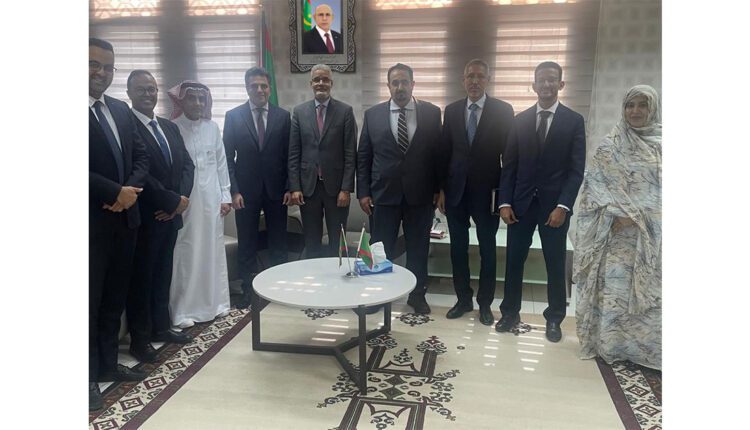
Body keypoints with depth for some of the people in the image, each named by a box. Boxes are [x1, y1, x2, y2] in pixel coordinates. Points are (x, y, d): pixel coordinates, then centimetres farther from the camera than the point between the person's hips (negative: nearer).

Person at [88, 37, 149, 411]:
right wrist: (115, 192, -15)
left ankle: (108, 364, 30)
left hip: (124, 218, 7)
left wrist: (130, 190, -7)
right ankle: (89, 375, 18)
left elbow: (140, 156, 10)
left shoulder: (120, 110, 13)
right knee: (90, 300, 4)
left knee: (115, 298, 16)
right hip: (91, 222, -7)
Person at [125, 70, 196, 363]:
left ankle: (160, 327, 30)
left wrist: (180, 199, -8)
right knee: (141, 277, 5)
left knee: (163, 274, 16)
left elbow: (187, 164, 9)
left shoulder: (170, 127, 13)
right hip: (144, 217, -7)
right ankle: (139, 338, 18)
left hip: (170, 215, 7)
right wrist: (173, 200, -16)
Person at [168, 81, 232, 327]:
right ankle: (183, 310, 11)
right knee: (186, 254, 1)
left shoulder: (212, 127, 6)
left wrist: (225, 195, 6)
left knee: (213, 251, 11)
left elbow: (221, 162, 9)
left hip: (211, 199, 4)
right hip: (184, 201, -4)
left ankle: (214, 302, 24)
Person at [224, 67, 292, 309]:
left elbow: (290, 155, 4)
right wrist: (233, 191, -8)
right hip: (246, 191, 0)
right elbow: (228, 158, 0)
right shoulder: (233, 116, 1)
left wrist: (289, 188, -3)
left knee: (279, 244, 8)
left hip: (276, 190, 1)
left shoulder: (283, 116, 3)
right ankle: (248, 290, 19)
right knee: (247, 244, 7)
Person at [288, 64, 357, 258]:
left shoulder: (345, 111, 0)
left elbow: (350, 153, -3)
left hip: (336, 186, -1)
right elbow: (293, 153, 4)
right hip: (308, 186, 2)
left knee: (337, 242, 7)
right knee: (311, 242, 10)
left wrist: (346, 189, -9)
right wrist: (294, 188, -3)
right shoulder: (299, 111, 6)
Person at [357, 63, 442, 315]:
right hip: (384, 194, 0)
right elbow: (363, 157, 4)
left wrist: (438, 189, 1)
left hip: (420, 195, 0)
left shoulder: (431, 113, 1)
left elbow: (439, 153, 4)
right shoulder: (373, 114, 2)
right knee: (381, 249, 7)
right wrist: (363, 192, -1)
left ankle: (417, 294, 27)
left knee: (418, 248, 11)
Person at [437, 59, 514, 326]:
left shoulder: (503, 110, -2)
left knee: (487, 249, 8)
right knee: (458, 248, 9)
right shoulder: (452, 110, 6)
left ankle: (485, 303, 22)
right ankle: (463, 299, 24)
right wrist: (441, 189, 3)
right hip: (456, 191, 3)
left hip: (487, 192, -2)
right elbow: (445, 151, 6)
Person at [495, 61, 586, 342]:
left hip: (555, 204, -1)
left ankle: (554, 318, 24)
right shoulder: (519, 120, 5)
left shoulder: (574, 121, -1)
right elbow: (509, 165, 4)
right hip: (521, 203, 2)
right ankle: (510, 312, 22)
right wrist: (504, 202, -5)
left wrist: (563, 206, -15)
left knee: (555, 264, 8)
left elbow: (576, 170, -5)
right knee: (514, 260, 7)